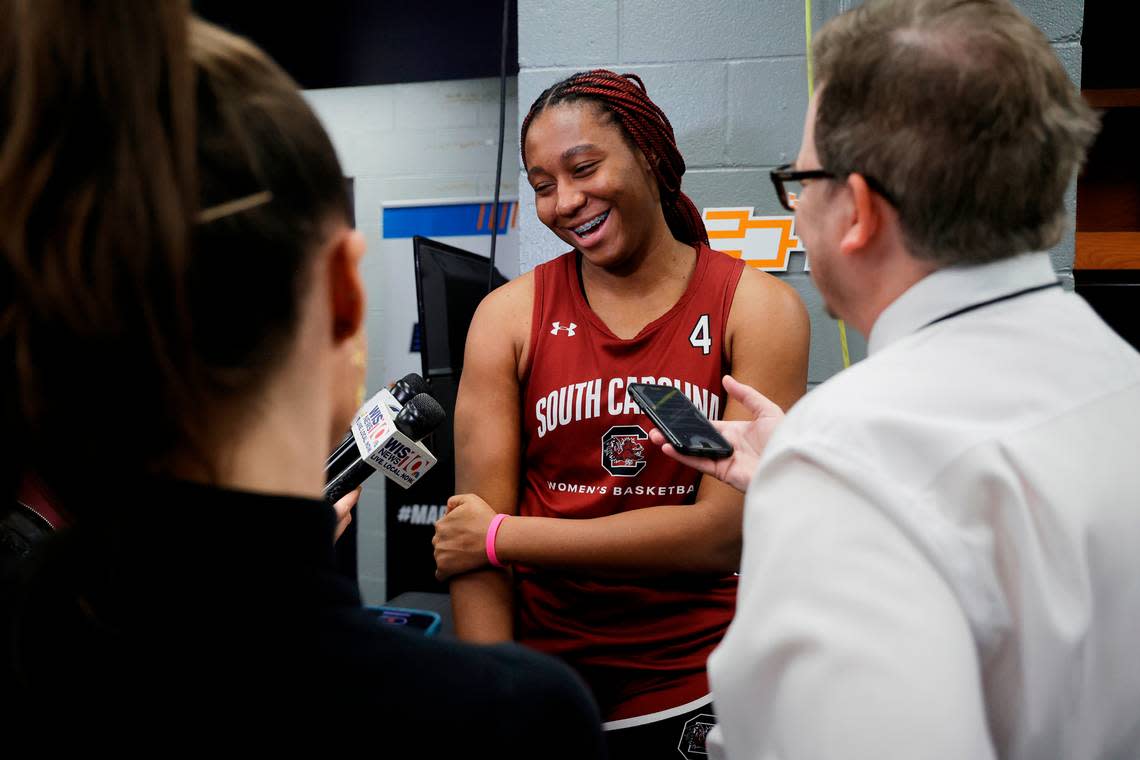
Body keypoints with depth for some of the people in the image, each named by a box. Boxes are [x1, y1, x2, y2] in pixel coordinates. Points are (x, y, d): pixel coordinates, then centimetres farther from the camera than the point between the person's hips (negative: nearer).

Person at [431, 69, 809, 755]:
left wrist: (500, 535, -12)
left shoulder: (760, 309, -7)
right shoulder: (508, 317, -3)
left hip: (699, 698, -1)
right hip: (542, 688, 1)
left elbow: (726, 532, -15)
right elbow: (472, 542, -6)